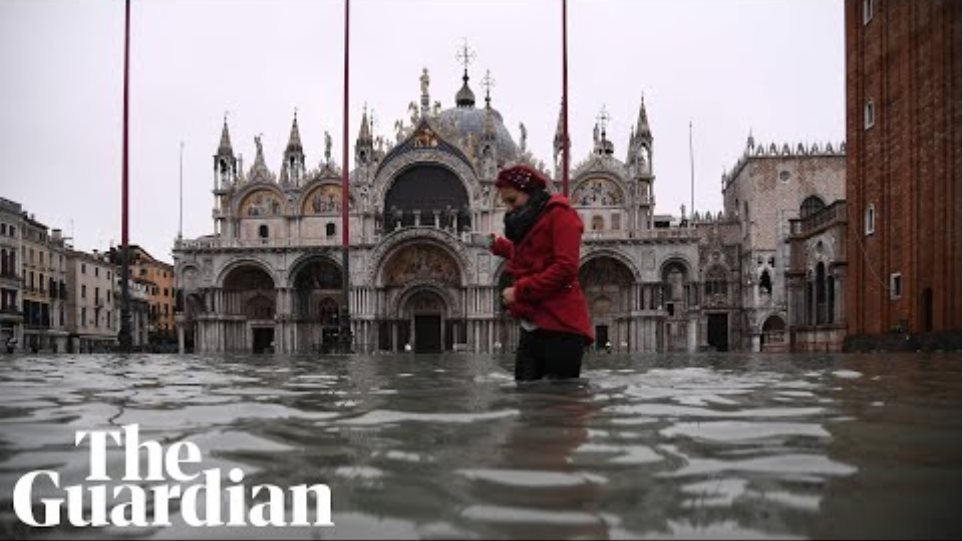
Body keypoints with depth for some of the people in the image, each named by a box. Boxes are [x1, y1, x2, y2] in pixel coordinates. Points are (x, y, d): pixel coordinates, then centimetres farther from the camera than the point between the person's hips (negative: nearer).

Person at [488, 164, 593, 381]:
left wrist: (520, 291, -15)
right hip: (532, 327, 8)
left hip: (560, 327, -8)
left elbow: (565, 268, -16)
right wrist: (503, 247, 28)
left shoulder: (559, 214, -5)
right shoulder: (528, 221, 21)